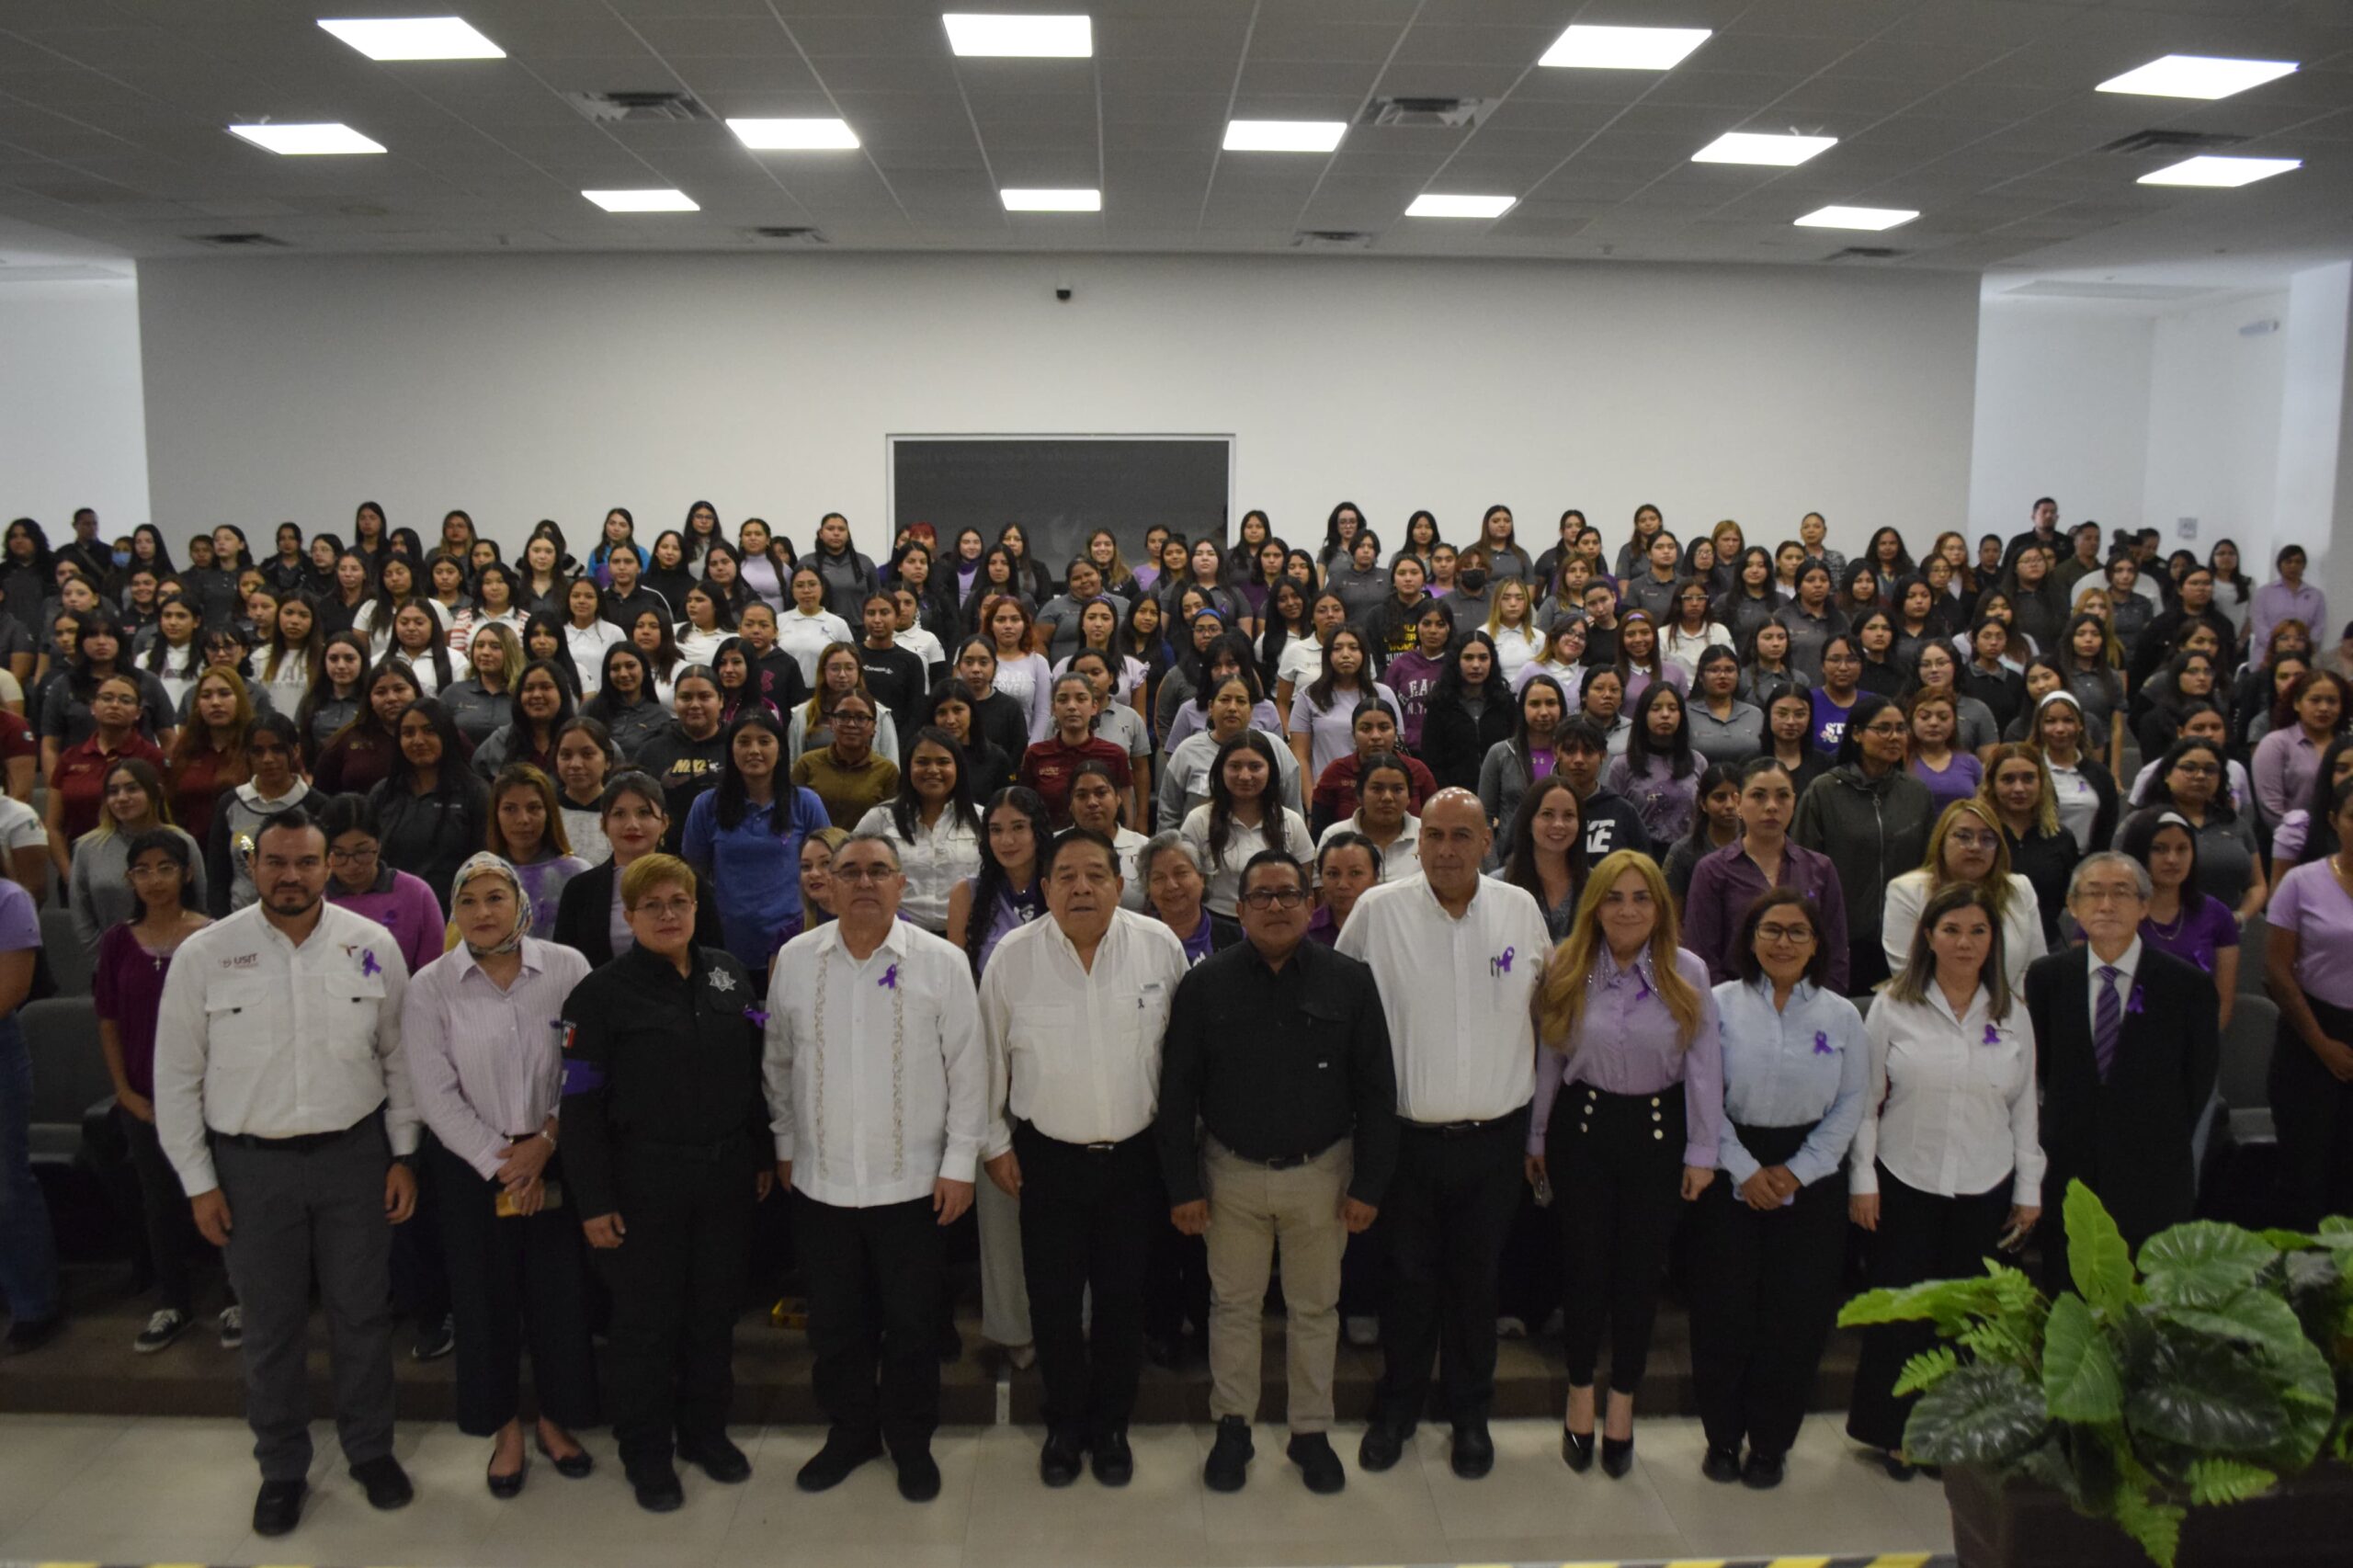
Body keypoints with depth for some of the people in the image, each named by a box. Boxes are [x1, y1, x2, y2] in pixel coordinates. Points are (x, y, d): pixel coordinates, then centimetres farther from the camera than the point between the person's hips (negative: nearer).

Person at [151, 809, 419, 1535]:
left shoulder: (372, 946, -5)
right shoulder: (203, 954, -7)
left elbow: (400, 1057, 2)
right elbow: (177, 1077, 0)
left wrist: (403, 1156, 1)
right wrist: (199, 1182, -1)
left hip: (354, 1153, 1)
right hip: (251, 1162, 0)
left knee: (363, 1313, 12)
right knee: (272, 1325, 13)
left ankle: (370, 1449, 33)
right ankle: (282, 1468, 32)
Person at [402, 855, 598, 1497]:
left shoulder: (567, 968, -5)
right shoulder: (430, 987, -4)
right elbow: (438, 1095, -6)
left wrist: (545, 1141, -11)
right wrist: (502, 1163, -10)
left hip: (556, 1157, 0)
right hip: (472, 1163, 0)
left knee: (559, 1288, 6)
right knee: (486, 1296, 8)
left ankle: (555, 1420, 27)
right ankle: (506, 1429, 27)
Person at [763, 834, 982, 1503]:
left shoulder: (941, 962, -7)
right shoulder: (795, 959, -1)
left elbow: (968, 1068, -4)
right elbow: (778, 1063, 9)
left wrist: (960, 1164, -5)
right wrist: (786, 1145, 11)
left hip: (913, 1184, -2)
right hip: (820, 1182, 2)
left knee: (912, 1325, 11)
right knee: (835, 1324, 15)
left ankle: (911, 1441, 32)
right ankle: (850, 1431, 37)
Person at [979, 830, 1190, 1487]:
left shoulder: (1160, 947, -8)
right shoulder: (1013, 956, -9)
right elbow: (990, 1057, 2)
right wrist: (995, 1143, 6)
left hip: (1135, 1156, 1)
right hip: (1046, 1157, 0)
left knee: (1123, 1298, 12)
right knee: (1054, 1301, 10)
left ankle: (1111, 1426, 33)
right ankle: (1064, 1426, 32)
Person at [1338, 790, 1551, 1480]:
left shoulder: (1521, 910, -2)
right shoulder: (1378, 911, -9)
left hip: (1495, 1133, 2)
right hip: (1408, 1132, -1)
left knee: (1477, 1279, 15)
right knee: (1408, 1277, 12)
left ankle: (1470, 1415, 33)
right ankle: (1396, 1409, 32)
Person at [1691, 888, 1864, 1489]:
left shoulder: (1842, 1015, 3)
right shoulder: (1721, 1004, -3)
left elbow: (1849, 1105, 1)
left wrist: (1798, 1171, -8)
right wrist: (1746, 1170, -10)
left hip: (1810, 1181, 2)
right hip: (1732, 1177, -1)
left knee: (1796, 1317, 5)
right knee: (1724, 1311, 2)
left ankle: (1770, 1443, 22)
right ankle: (1722, 1436, 21)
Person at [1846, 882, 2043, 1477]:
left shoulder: (2012, 1016, 4)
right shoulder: (1893, 1007, -4)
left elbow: (2024, 1108, 8)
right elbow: (1865, 1100, -2)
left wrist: (2029, 1189, 8)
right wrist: (1861, 1179, -5)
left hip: (1985, 1189, 2)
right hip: (1904, 1182, -2)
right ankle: (1887, 1428, 22)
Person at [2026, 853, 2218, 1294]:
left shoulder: (2189, 984, -6)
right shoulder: (2045, 977, 0)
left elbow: (2200, 1077, 2)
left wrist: (2166, 1147, 5)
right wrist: (2070, 1130, 6)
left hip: (2152, 1180, -2)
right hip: (2068, 1173, 2)